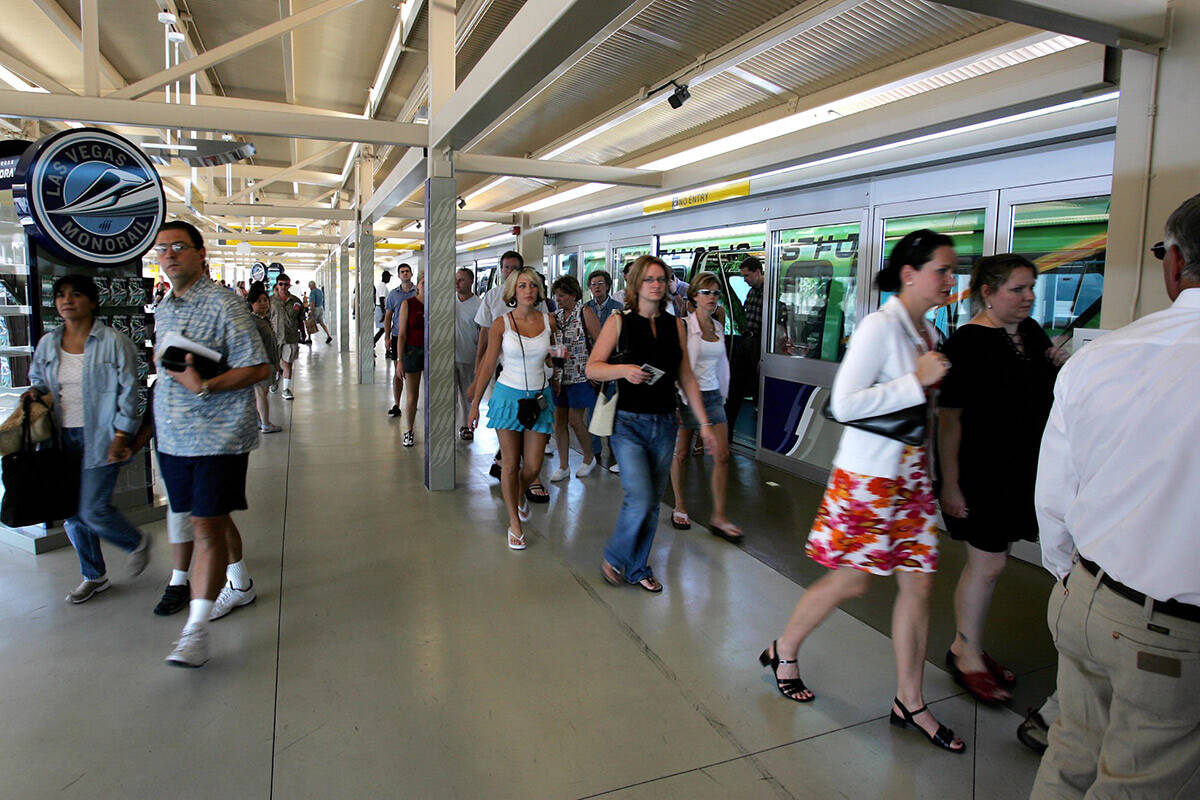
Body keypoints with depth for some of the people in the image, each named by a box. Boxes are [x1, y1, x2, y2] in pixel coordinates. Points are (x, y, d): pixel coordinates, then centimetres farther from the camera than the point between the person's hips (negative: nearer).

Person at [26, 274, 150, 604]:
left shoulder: (114, 342, -8)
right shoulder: (47, 344, 8)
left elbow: (128, 391, -8)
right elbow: (37, 379, 24)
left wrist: (120, 436, -12)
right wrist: (35, 392, 0)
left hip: (100, 437, -6)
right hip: (62, 438, 6)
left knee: (93, 509, -9)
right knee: (72, 512, 11)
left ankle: (137, 543, 21)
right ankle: (94, 576, 28)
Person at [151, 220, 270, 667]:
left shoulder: (223, 306, -10)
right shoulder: (163, 309, 14)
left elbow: (259, 368, -14)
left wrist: (203, 386, -23)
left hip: (218, 437, -7)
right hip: (172, 437, 8)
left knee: (208, 527, -7)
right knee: (207, 521, 17)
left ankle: (196, 628, -3)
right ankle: (239, 585, 37)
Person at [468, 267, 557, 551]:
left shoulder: (548, 321, 1)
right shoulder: (501, 324, -6)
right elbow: (488, 364, 0)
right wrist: (475, 404, 2)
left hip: (539, 398, 2)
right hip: (509, 396, -2)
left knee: (533, 466, 4)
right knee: (510, 463, 4)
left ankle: (521, 494, 40)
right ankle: (514, 522, 19)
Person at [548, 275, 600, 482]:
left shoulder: (584, 312, -8)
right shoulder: (556, 315, 11)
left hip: (580, 376, -6)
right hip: (560, 375, 6)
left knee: (575, 420, -4)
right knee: (559, 421, 6)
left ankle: (589, 458, 20)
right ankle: (563, 466, 17)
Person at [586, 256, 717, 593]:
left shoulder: (675, 325, 8)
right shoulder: (620, 321, -1)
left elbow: (686, 378, 11)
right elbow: (592, 367, -4)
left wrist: (704, 422, 7)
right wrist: (623, 369, -22)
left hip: (664, 424, 4)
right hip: (629, 423, -4)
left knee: (652, 504, 9)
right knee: (640, 499, -12)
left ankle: (637, 568, 27)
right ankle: (613, 558, 15)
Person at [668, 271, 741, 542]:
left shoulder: (718, 327, 10)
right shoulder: (683, 326, -9)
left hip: (712, 395, 5)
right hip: (687, 395, -5)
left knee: (722, 455, -2)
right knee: (681, 453, 6)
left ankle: (719, 517, 6)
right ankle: (679, 507, 25)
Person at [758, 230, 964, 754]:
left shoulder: (925, 331, 10)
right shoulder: (879, 327, -16)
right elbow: (845, 403, -25)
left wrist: (935, 381, 4)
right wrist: (917, 381, -21)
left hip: (911, 473, 8)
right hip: (868, 475, -8)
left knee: (918, 585, 8)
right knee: (850, 582, 3)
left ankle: (909, 701, 23)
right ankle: (782, 652, 28)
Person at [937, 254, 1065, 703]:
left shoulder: (1031, 332, 9)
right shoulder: (968, 342, -15)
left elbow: (1046, 395, 23)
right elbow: (949, 418, -18)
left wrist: (1061, 368, 0)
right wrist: (950, 484, -21)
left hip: (1019, 469, 8)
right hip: (980, 468, -8)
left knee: (987, 561, 15)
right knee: (988, 565, 0)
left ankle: (964, 645, 31)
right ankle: (968, 657, 18)